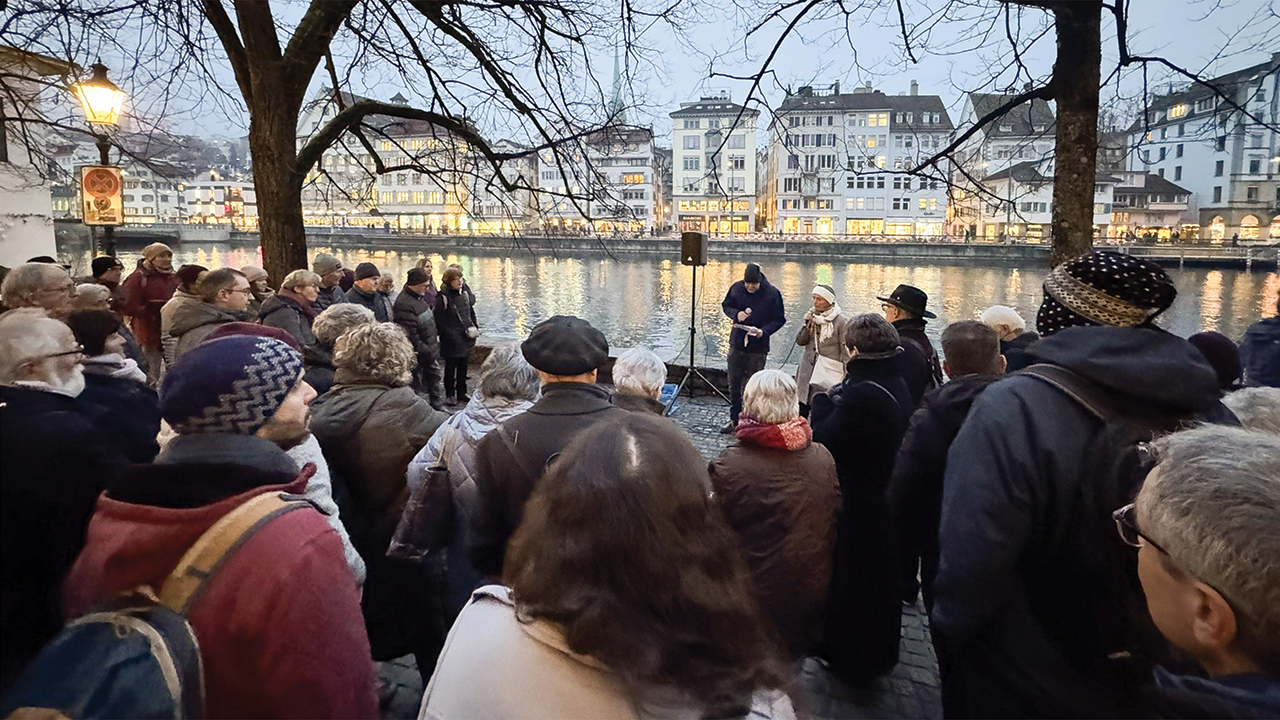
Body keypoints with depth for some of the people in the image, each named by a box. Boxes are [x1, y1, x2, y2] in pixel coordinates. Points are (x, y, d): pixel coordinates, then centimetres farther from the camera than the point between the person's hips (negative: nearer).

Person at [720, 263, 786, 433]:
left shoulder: (772, 293, -10)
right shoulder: (736, 288, -2)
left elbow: (779, 320, -4)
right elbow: (725, 305, 12)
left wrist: (764, 331, -21)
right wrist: (736, 313, -10)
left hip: (758, 347, -3)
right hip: (737, 343, 4)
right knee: (734, 383, 10)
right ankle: (734, 419, 23)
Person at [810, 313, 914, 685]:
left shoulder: (861, 394, -29)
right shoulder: (897, 386, 2)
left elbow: (823, 441, -23)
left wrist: (824, 399, -11)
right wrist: (844, 389, 0)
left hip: (857, 504, -9)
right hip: (888, 497, 9)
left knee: (851, 578, 9)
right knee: (882, 572, 23)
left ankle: (852, 659, 27)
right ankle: (880, 652, 42)